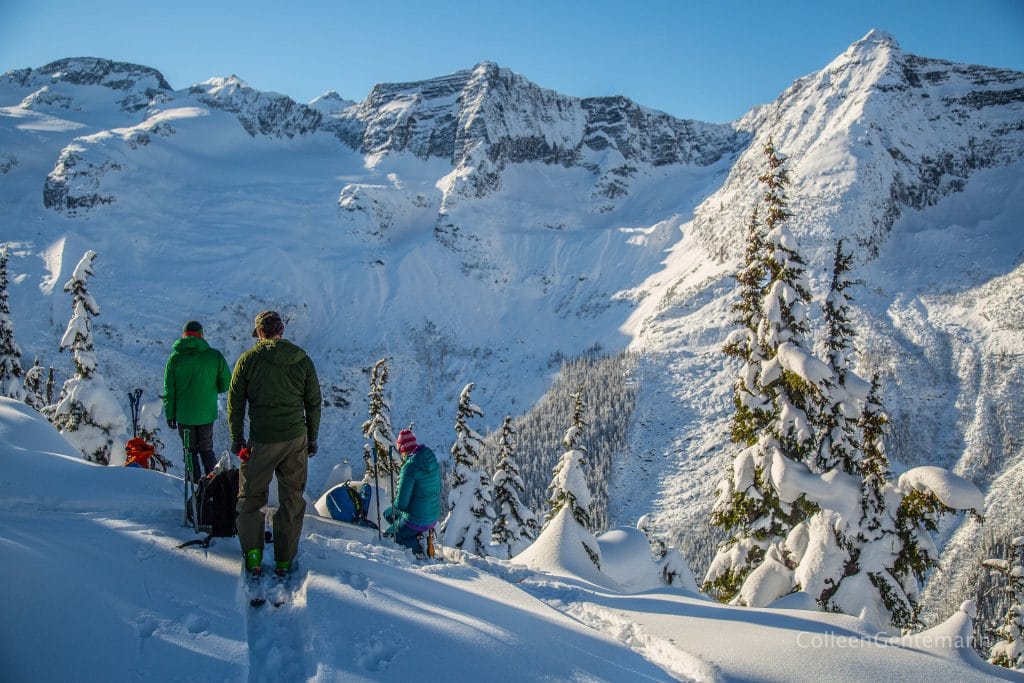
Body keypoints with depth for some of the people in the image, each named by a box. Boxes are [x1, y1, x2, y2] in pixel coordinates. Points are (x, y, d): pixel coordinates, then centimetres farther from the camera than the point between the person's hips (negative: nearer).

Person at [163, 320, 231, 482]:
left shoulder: (174, 358, -5)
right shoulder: (215, 356, -7)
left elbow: (169, 390, -2)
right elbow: (226, 384, -2)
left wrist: (170, 414, 6)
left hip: (184, 415, 0)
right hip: (207, 414, 0)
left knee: (190, 451, 13)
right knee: (206, 449, 15)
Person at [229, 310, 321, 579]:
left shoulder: (248, 360, -4)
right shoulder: (303, 360, 2)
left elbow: (235, 403, 0)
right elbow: (314, 403, 6)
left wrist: (237, 438, 11)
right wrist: (312, 439, 16)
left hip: (261, 441, -2)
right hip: (296, 440, 2)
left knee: (251, 497, 14)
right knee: (292, 500, 11)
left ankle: (253, 553, 7)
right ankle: (285, 560, 15)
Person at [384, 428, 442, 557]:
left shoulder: (410, 467, -26)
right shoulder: (432, 460, -2)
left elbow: (401, 503, -25)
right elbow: (438, 489, 12)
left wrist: (395, 505, 0)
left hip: (416, 521, -8)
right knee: (388, 514, 27)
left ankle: (417, 548, 2)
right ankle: (417, 536, 14)